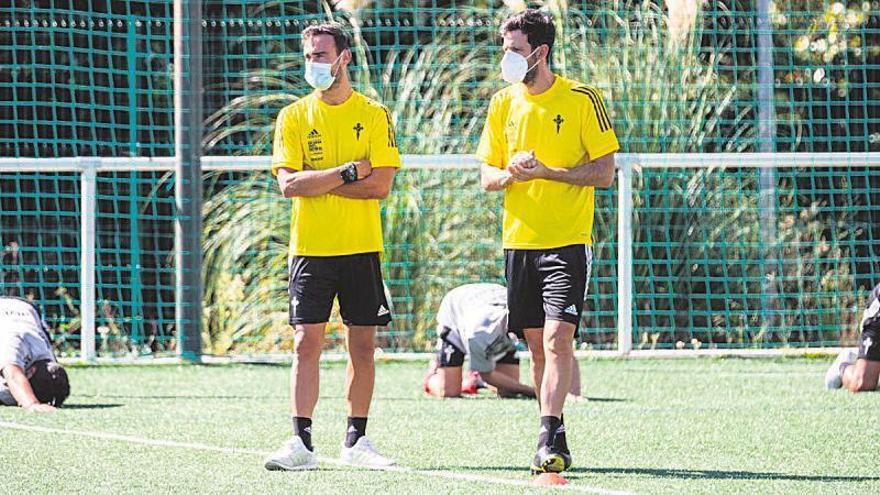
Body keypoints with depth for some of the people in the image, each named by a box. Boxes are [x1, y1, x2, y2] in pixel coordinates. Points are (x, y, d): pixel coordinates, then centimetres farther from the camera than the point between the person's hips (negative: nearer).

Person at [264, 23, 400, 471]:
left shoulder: (374, 116, 3)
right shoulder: (293, 117, 5)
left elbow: (380, 185, -7)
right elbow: (288, 183, -6)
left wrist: (317, 182, -10)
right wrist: (346, 173, -14)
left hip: (361, 248, 0)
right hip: (310, 247, 0)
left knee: (362, 346, 4)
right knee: (307, 342, -6)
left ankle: (356, 440, 13)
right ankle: (301, 443, -8)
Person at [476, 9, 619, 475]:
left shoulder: (582, 99, -5)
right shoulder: (503, 103, 10)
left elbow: (605, 172, -6)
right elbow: (487, 175, 13)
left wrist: (545, 171, -18)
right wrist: (509, 174, -11)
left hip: (568, 240, -5)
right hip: (519, 240, 5)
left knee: (557, 337, -16)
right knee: (537, 344, 7)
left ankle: (549, 437, -18)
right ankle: (554, 441, 13)